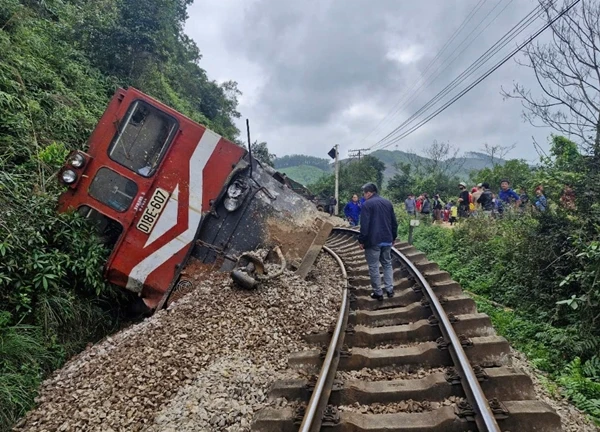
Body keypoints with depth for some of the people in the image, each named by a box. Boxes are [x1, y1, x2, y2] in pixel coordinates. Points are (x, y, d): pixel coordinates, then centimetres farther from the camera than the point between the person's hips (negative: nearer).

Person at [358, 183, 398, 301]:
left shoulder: (367, 204, -10)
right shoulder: (387, 202, 11)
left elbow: (364, 225, -16)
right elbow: (394, 222, 14)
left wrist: (362, 240, -10)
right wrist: (393, 237, 22)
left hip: (373, 241, -6)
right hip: (387, 240, 7)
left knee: (373, 266, 2)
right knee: (387, 264, 17)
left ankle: (378, 293, 6)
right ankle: (390, 289, 14)